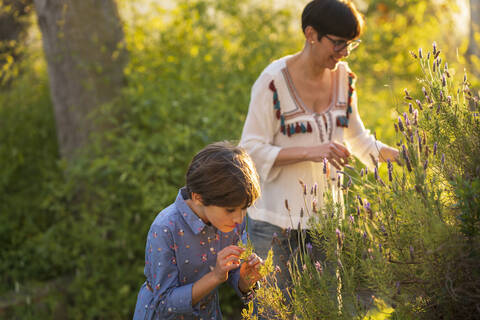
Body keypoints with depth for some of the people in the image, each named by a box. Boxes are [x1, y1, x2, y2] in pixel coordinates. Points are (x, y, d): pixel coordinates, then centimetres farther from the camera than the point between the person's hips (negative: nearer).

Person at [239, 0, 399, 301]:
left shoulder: (343, 77, 4)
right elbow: (252, 150, -15)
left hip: (327, 216, 5)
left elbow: (358, 138, 17)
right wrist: (311, 152, -25)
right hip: (278, 220, -5)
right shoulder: (274, 80, -14)